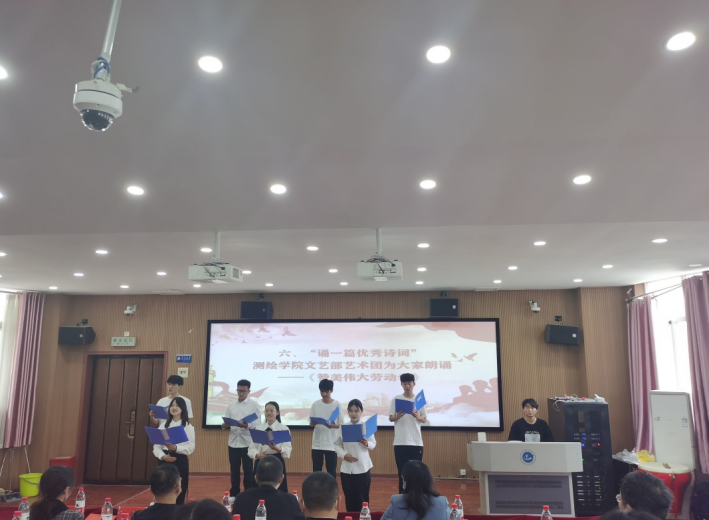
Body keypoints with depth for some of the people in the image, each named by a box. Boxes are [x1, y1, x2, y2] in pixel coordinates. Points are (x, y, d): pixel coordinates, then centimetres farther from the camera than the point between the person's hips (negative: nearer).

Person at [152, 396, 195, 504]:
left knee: (179, 493, 1)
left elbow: (191, 447, -8)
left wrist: (176, 448, -23)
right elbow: (156, 445, 5)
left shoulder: (188, 427, 1)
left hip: (180, 461, -3)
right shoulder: (163, 425, 11)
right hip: (165, 461, 3)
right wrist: (162, 456, -14)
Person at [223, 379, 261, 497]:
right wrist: (225, 426, -14)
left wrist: (246, 425, -26)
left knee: (248, 472, 2)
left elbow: (258, 422, -8)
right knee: (234, 471, 11)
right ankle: (234, 495, 23)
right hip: (233, 442, 3)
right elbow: (226, 422, 9)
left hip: (248, 443, -3)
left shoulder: (254, 404, -1)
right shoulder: (231, 405, 10)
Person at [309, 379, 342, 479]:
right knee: (316, 472, 9)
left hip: (331, 444, -2)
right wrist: (313, 423, -17)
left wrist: (333, 426, -22)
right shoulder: (315, 404, 3)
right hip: (317, 444, 2)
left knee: (331, 472, 5)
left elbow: (341, 424, -1)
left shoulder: (337, 405, -3)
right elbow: (311, 424, 7)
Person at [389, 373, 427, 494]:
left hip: (416, 442, 1)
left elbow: (424, 420, 6)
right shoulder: (396, 399, 0)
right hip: (400, 442, -1)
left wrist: (417, 417, -16)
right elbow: (390, 418, 3)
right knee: (402, 471, 5)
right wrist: (397, 417, -19)